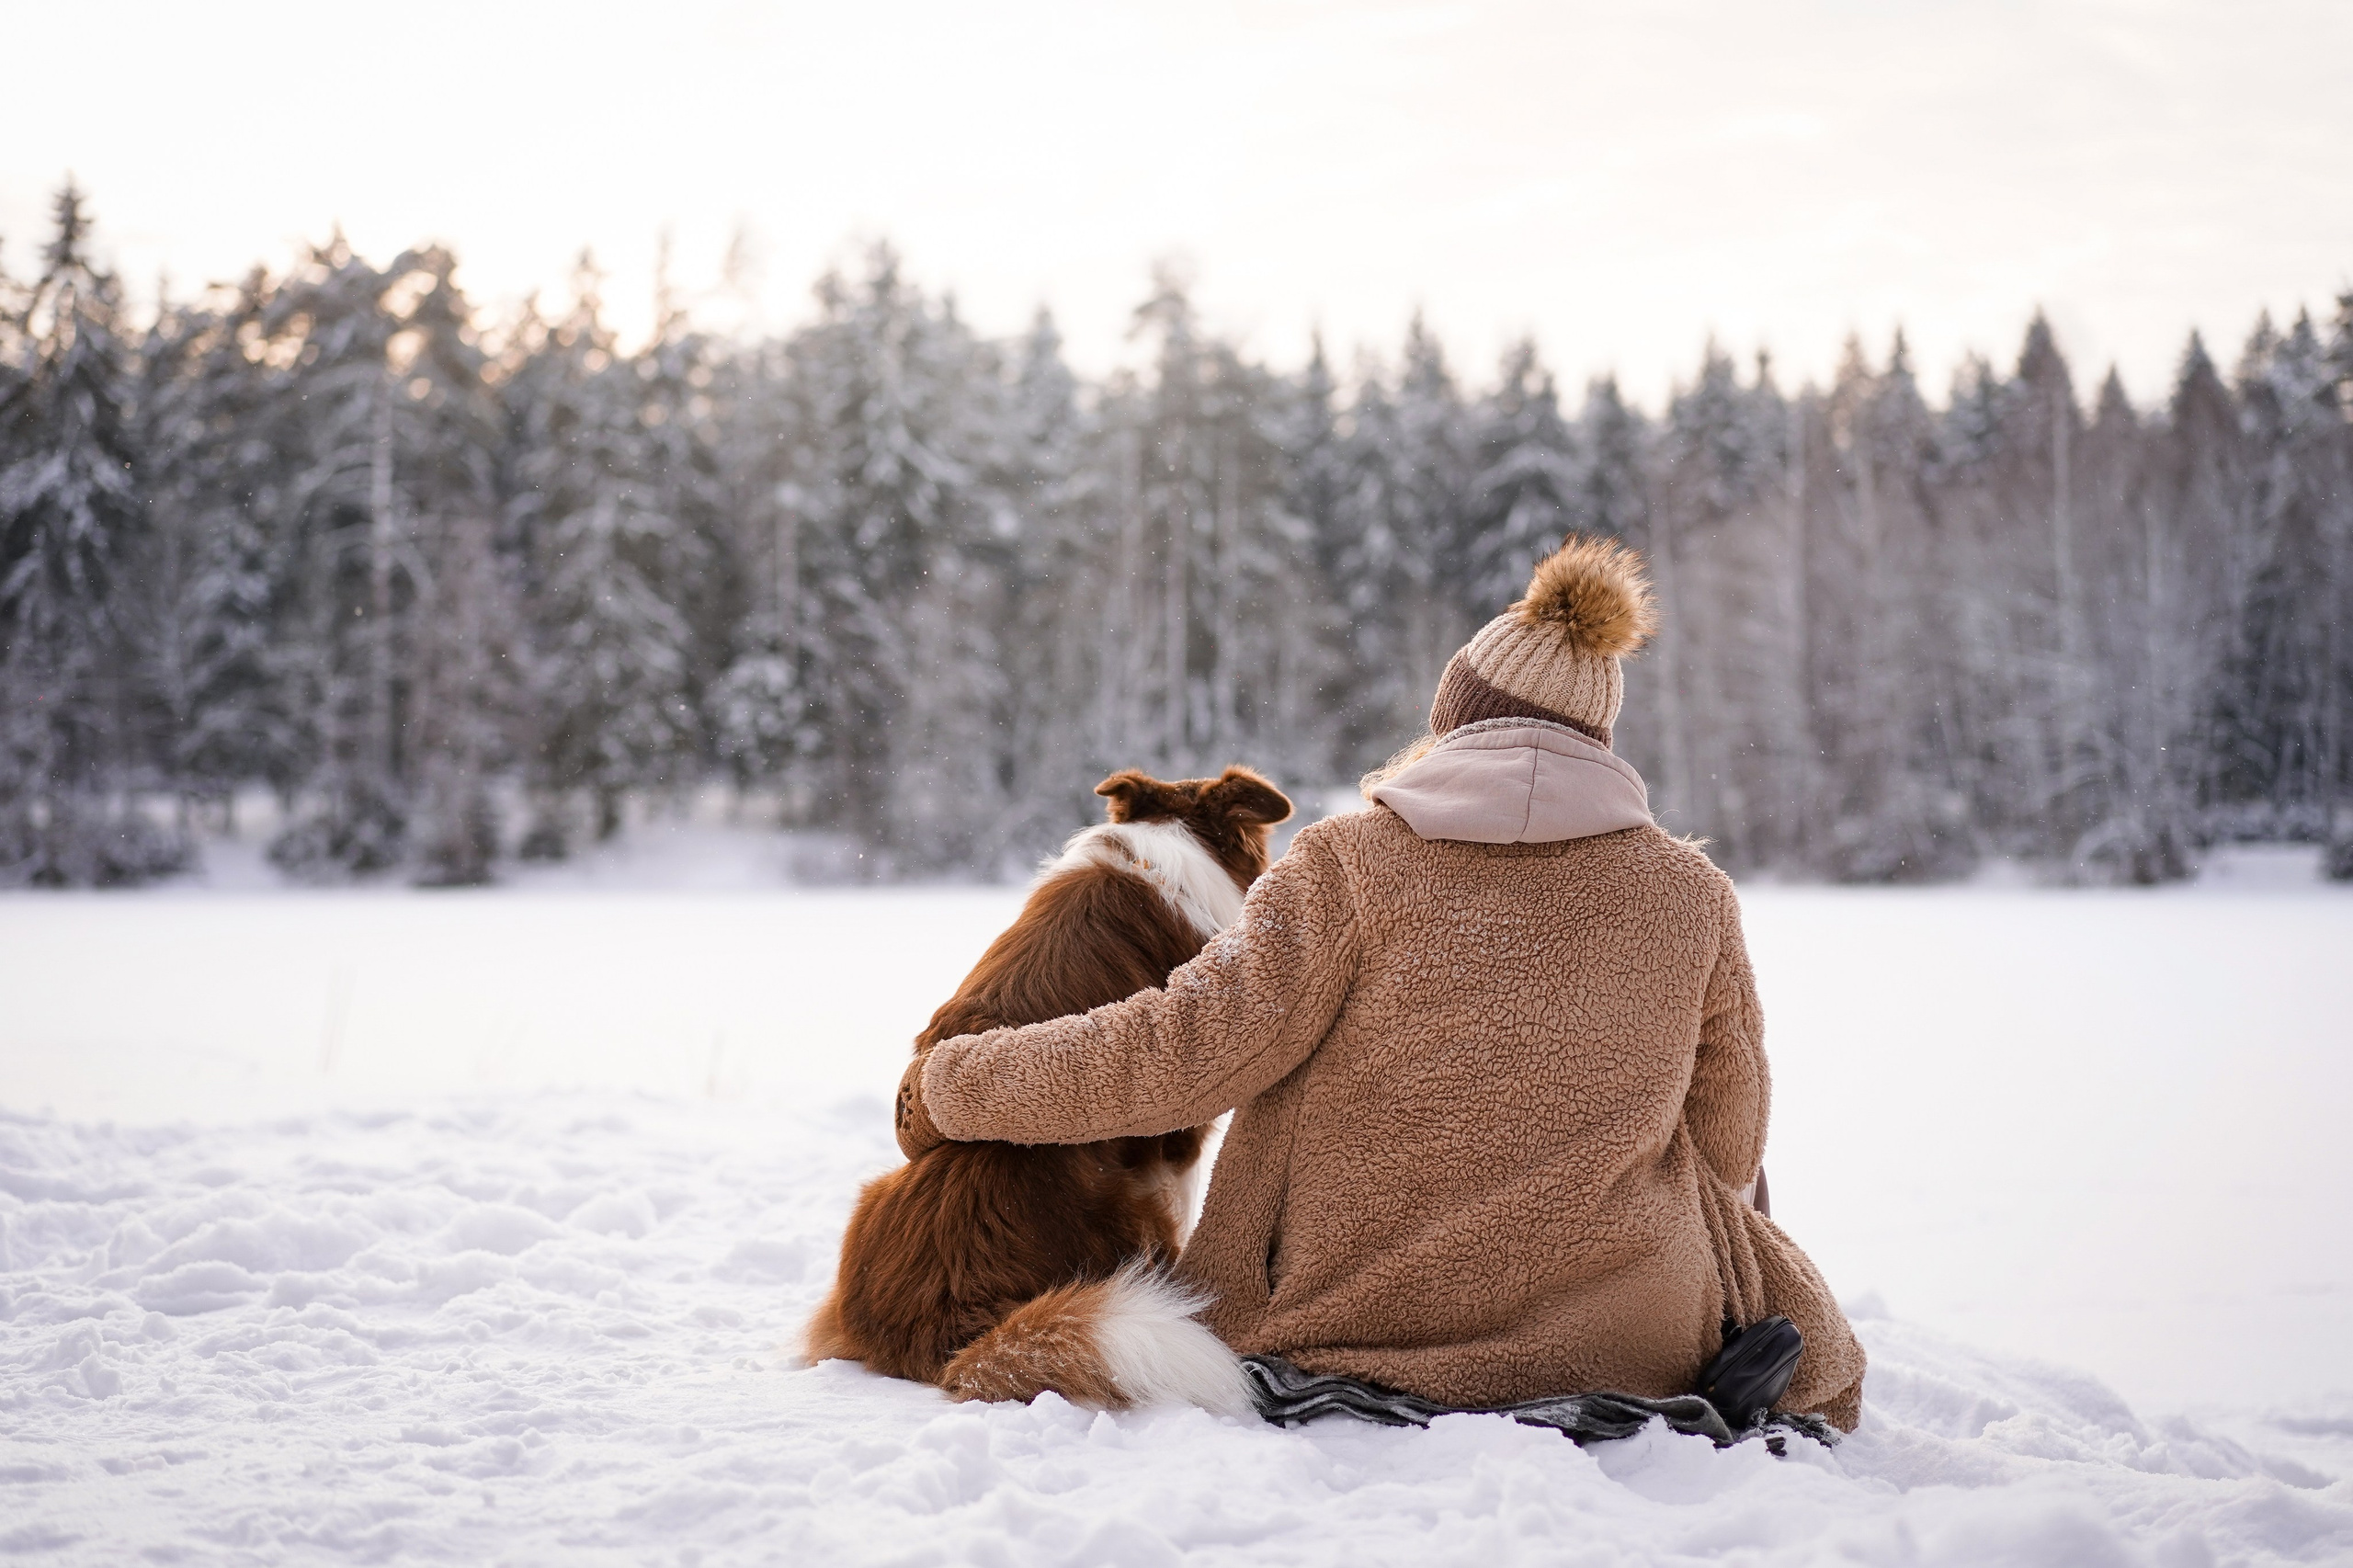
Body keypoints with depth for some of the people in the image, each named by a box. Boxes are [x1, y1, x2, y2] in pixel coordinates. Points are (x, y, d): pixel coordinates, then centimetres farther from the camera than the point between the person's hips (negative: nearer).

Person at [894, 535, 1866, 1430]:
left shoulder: (1350, 864, -7)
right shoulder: (1690, 895, 1)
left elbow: (1181, 1050, -12)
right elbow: (1727, 1149, 9)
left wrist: (953, 1083, 1)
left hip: (1361, 1323, -1)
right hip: (1622, 1339, 2)